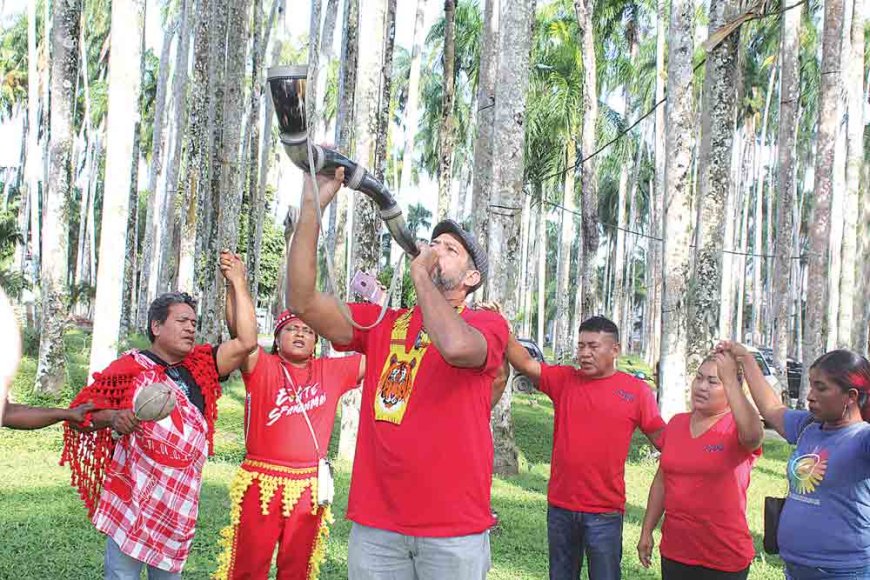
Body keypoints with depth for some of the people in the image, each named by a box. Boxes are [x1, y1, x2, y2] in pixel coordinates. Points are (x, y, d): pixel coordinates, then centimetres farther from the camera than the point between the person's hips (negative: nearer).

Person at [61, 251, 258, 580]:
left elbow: (246, 342, -1)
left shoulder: (200, 367, 9)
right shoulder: (130, 367, -1)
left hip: (180, 499, 4)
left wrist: (238, 285, -1)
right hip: (131, 494, -4)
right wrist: (113, 417, -20)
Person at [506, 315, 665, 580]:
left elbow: (663, 439, -2)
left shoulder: (637, 390, -3)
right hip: (560, 507, 3)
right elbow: (526, 364, -10)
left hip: (605, 512, -3)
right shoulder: (564, 380, 3)